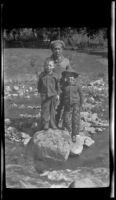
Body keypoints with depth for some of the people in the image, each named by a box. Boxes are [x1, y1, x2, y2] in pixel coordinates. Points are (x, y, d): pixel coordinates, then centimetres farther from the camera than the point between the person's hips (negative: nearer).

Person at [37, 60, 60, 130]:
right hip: (44, 95, 0)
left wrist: (58, 94, 3)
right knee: (45, 110, -4)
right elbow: (39, 84, 12)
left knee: (52, 110, 8)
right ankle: (45, 124, 2)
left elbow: (58, 86, 6)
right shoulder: (42, 75, 2)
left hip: (53, 94, 1)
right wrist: (40, 92, 10)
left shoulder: (55, 76, 0)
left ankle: (52, 124, 19)